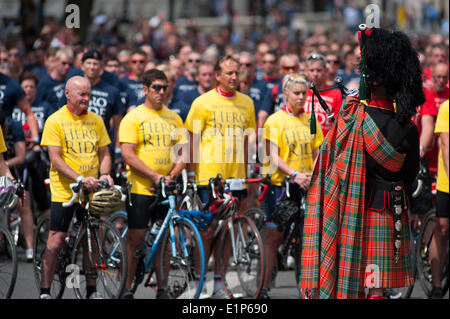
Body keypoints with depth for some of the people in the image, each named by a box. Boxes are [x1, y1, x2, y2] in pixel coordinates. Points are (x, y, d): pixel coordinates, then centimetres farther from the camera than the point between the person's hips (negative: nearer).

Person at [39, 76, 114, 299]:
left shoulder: (96, 121, 10)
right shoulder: (55, 121, -5)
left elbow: (104, 153, 14)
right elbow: (55, 159, -11)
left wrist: (104, 174, -7)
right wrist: (80, 178, -22)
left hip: (91, 191, 4)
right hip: (64, 191, -4)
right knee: (56, 241, -6)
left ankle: (91, 290, 17)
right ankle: (45, 292, 0)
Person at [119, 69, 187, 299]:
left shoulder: (173, 118, 12)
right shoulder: (133, 118, -3)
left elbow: (182, 152, 12)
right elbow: (128, 155, -11)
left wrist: (171, 176, -6)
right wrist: (154, 176, -17)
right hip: (140, 188, -4)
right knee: (136, 238, -3)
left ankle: (162, 288, 13)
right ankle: (127, 288, 4)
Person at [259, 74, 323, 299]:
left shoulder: (310, 120, 12)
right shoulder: (275, 120, -2)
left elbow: (316, 154, 13)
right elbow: (273, 156, -9)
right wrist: (295, 175, -21)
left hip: (307, 186, 4)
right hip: (282, 184, -4)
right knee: (274, 236, -4)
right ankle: (263, 287, -2)